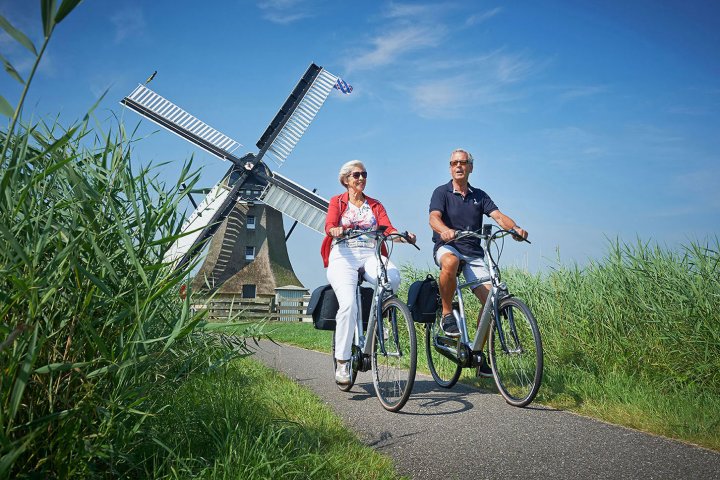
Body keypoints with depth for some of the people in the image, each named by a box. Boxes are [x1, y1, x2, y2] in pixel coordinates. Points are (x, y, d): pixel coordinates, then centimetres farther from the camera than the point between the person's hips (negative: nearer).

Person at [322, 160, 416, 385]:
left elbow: (388, 229, 5)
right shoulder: (337, 202, 15)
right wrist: (337, 230, -28)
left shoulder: (375, 205, 21)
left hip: (370, 255, 2)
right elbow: (329, 226, -4)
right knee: (348, 304, -26)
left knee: (393, 277, -33)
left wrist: (404, 236, -17)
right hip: (343, 256, -2)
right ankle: (342, 362, -16)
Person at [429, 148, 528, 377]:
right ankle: (447, 314, -18)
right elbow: (434, 218, -15)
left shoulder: (480, 196, 14)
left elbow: (498, 215, -1)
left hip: (473, 254, 4)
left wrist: (515, 227, -24)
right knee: (450, 262, -41)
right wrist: (445, 230, -39)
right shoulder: (442, 192, 3)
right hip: (447, 247, -4)